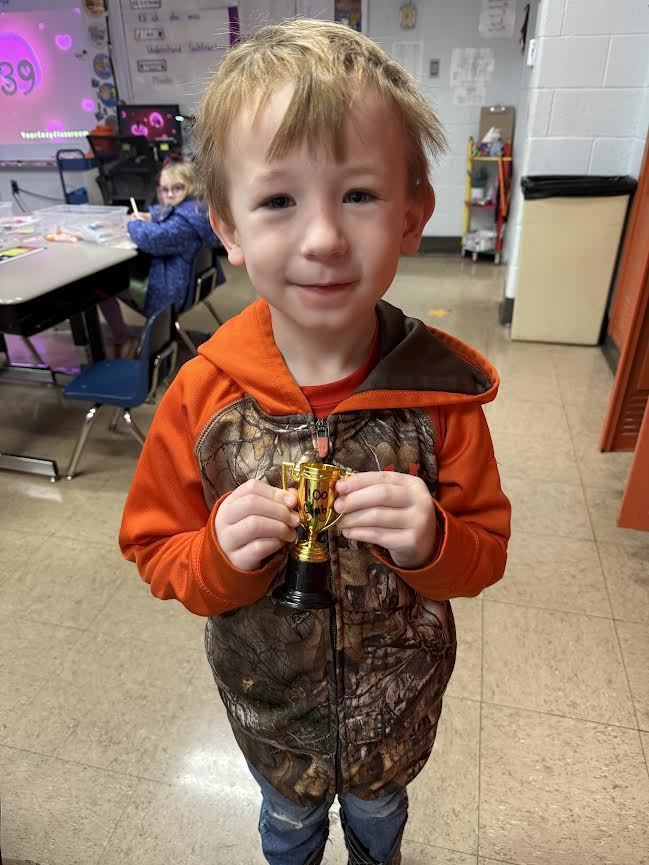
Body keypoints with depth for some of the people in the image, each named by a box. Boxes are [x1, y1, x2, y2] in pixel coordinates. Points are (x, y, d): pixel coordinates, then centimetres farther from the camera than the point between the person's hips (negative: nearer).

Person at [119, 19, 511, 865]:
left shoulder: (438, 389, -24)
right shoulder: (203, 396, -24)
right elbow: (156, 552, -12)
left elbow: (486, 551, -13)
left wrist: (431, 541, -34)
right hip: (269, 697, 0)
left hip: (398, 695, 1)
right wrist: (222, 552, -33)